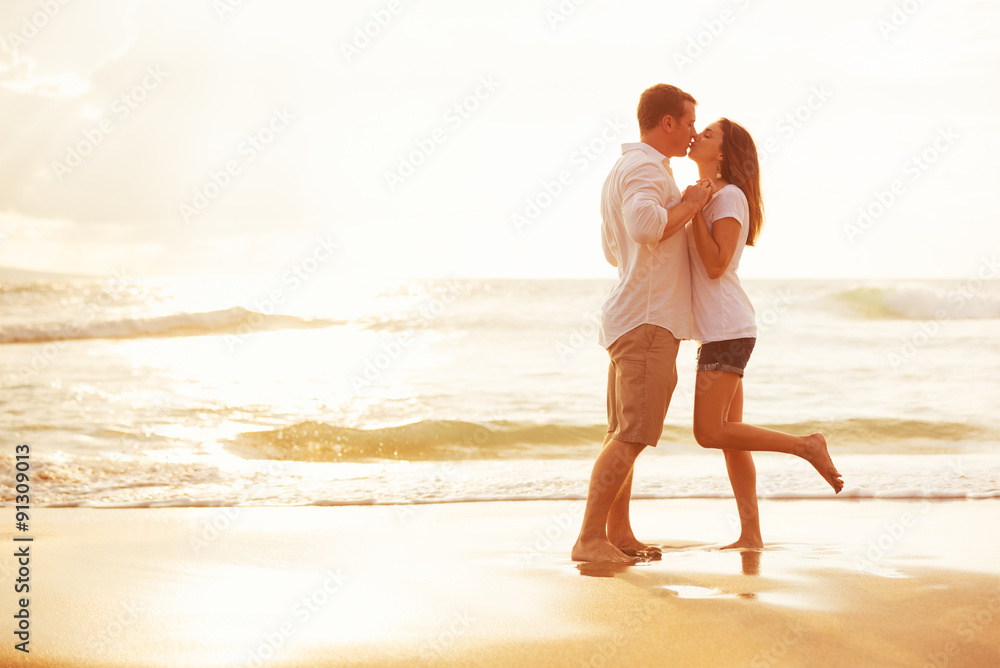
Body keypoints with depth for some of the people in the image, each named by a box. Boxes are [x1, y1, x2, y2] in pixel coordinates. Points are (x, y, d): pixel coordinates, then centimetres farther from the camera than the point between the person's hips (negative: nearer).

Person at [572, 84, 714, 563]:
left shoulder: (620, 173, 19)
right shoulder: (644, 169, -13)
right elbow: (645, 227, -34)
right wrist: (689, 205, -16)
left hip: (632, 321, 11)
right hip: (648, 323, -11)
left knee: (623, 433, 12)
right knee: (631, 437, -11)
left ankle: (618, 533, 17)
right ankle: (590, 539, -13)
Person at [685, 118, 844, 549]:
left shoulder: (729, 196, -11)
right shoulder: (706, 195, 18)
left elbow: (716, 265, -20)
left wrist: (695, 209, -17)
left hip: (727, 329, -10)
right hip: (719, 330, 10)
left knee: (710, 432, -13)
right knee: (728, 436, 6)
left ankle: (807, 446, -5)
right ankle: (750, 534, 7)